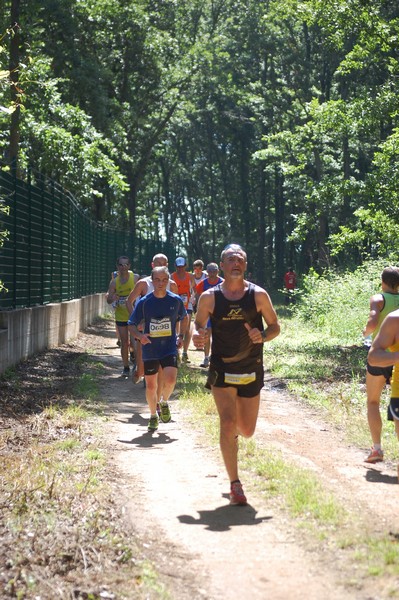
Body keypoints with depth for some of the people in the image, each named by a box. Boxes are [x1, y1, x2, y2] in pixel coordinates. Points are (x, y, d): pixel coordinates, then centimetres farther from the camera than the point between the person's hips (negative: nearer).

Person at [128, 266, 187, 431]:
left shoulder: (176, 300, -2)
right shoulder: (144, 302, -6)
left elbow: (183, 318, 18)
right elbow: (132, 324, 0)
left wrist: (181, 336, 7)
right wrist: (139, 335, -19)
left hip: (170, 348, 0)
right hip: (150, 350, 0)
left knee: (170, 380, -20)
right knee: (150, 385, 5)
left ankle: (164, 402, 13)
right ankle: (153, 416, 28)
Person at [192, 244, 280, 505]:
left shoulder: (258, 295, -4)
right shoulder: (209, 297, -4)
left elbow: (275, 326, 3)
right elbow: (198, 324, 8)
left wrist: (263, 336, -19)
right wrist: (197, 336, -15)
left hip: (252, 370, 1)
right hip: (222, 370, -1)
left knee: (247, 431, 10)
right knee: (228, 424, -15)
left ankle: (234, 429, 49)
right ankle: (235, 484, -5)